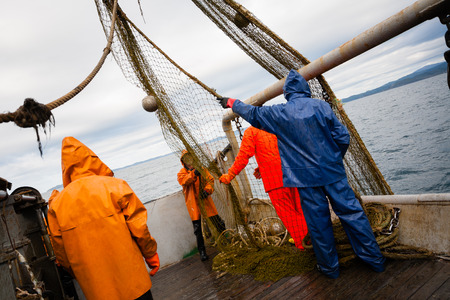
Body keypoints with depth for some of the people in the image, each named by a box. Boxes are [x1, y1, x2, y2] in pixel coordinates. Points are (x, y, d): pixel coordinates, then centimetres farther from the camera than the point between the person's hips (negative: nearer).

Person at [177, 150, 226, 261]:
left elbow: (210, 180, 2)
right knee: (197, 228, 3)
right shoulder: (181, 173, 2)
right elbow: (183, 181, -21)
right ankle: (202, 251, 18)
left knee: (218, 222, 6)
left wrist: (207, 190, -18)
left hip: (205, 199, 1)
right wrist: (193, 174, -39)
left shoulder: (201, 169, 8)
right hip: (193, 203, -1)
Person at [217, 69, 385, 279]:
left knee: (318, 222, 10)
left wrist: (232, 103, 29)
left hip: (306, 176, -1)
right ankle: (374, 259, 24)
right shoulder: (321, 106, -1)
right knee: (351, 212, 11)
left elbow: (252, 113, 12)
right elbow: (342, 137, -1)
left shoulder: (278, 113, -3)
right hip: (333, 171, 2)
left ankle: (330, 267, 26)